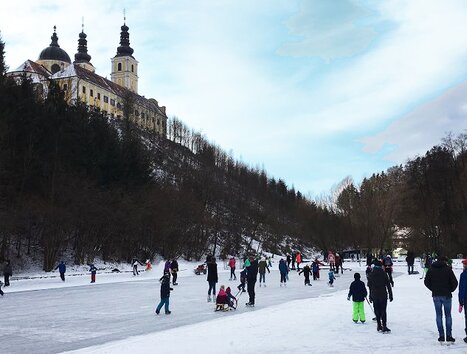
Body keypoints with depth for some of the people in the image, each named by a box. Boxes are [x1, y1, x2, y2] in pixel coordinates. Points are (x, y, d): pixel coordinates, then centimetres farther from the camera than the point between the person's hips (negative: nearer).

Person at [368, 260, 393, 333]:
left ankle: (379, 326, 14)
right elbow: (388, 285, -5)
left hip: (374, 296, 2)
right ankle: (384, 327, -4)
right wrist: (390, 295, 2)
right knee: (383, 311, 1)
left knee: (377, 311, 11)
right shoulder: (384, 274, -7)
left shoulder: (371, 275, 0)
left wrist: (370, 297, 15)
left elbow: (369, 286, 6)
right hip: (383, 295, -2)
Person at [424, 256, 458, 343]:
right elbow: (454, 282, -8)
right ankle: (449, 336, 5)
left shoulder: (431, 270, 4)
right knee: (448, 315, 7)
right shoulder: (448, 269, -7)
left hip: (436, 296, 2)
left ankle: (441, 335, 6)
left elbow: (426, 282, 5)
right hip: (446, 295, -2)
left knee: (439, 315, 8)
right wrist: (451, 290, 8)